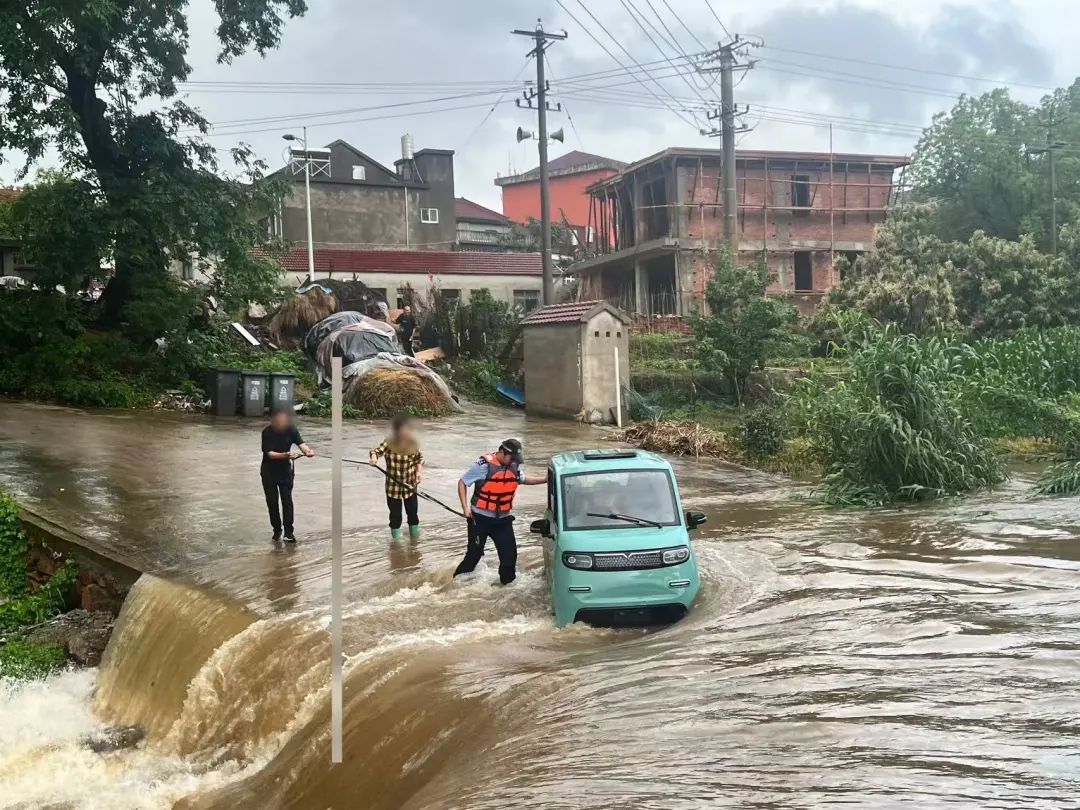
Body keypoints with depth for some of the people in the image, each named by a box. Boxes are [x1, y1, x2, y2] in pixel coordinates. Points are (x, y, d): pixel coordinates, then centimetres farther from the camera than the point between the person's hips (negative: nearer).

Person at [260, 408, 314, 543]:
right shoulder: (267, 432, -19)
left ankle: (288, 531, -3)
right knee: (272, 501, 3)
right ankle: (277, 529, 18)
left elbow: (300, 443, -23)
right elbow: (269, 453, -23)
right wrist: (285, 455, -41)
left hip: (285, 470, 1)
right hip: (269, 472, -1)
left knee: (287, 500, -5)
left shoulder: (291, 429, -11)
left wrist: (307, 451, -46)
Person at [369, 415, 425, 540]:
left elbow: (420, 458, 9)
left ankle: (415, 534, 36)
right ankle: (396, 537, 27)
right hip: (393, 486, -2)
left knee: (413, 511, 14)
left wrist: (419, 471, -5)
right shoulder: (389, 443, -14)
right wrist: (374, 458, -45)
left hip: (410, 486, 2)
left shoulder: (413, 444, -5)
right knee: (395, 513, 8)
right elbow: (377, 451, -23)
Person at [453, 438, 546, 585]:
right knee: (474, 552, 3)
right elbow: (462, 483, -9)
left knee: (509, 552, 3)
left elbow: (523, 479, 21)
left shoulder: (514, 466, 0)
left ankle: (508, 582, 18)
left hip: (503, 518, 5)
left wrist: (546, 478, 9)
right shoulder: (484, 465, -18)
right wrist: (465, 507, -15)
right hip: (480, 518, -5)